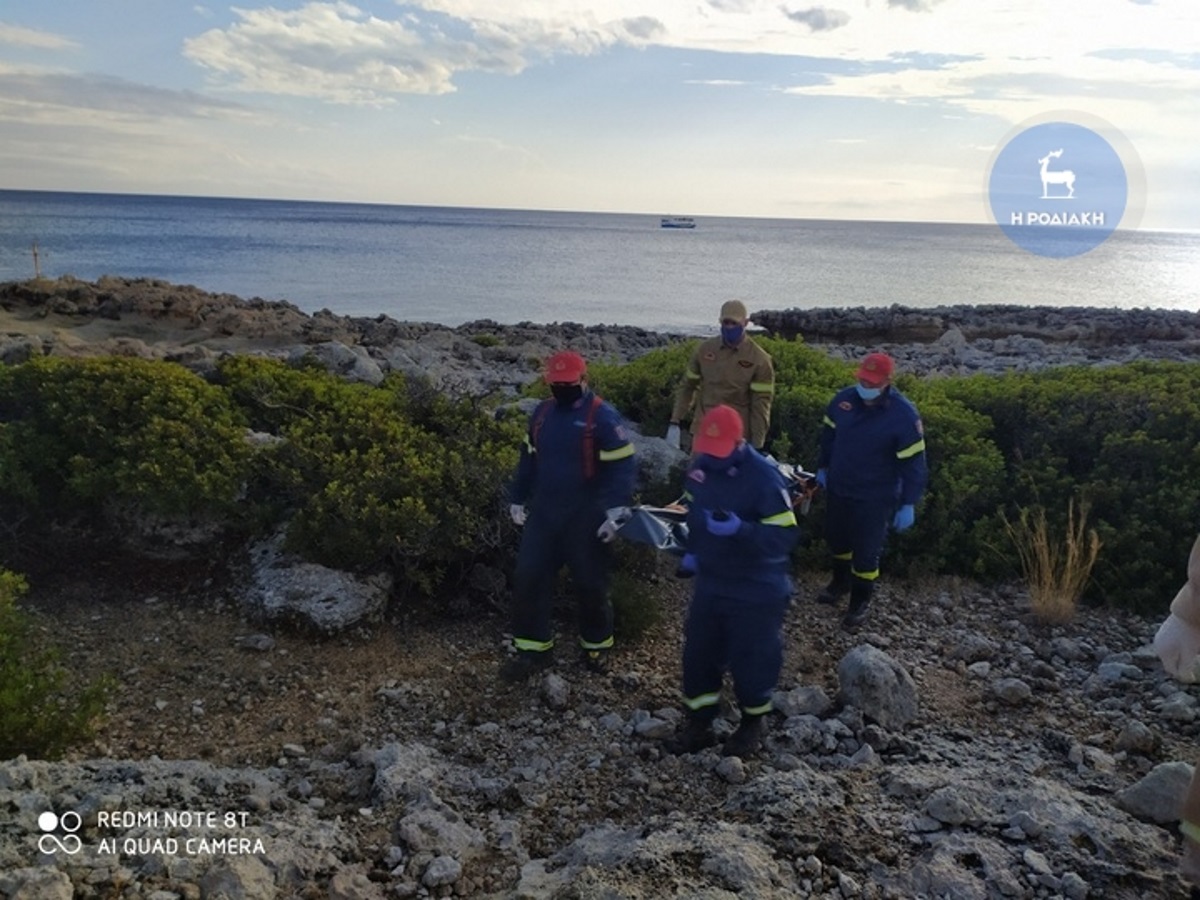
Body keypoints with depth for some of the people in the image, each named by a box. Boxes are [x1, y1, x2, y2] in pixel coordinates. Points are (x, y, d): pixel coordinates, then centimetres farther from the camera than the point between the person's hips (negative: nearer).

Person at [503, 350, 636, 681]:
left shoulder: (603, 417, -13)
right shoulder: (541, 413, 8)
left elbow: (621, 469, -16)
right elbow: (528, 460, 18)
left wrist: (615, 513, -24)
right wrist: (517, 499, 17)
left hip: (585, 518, -5)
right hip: (543, 513, 6)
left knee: (590, 585, 8)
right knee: (529, 579, 4)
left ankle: (597, 645, 30)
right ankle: (534, 648, 17)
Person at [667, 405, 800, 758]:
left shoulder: (764, 477, -24)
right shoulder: (700, 467, -3)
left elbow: (786, 535, -26)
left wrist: (740, 529, -38)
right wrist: (693, 550, 7)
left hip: (756, 591, -6)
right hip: (710, 583, 6)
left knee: (752, 660, 10)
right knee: (698, 654, 14)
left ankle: (752, 725, 36)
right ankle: (699, 724, 34)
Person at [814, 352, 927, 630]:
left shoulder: (904, 415, -22)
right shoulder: (843, 399, -9)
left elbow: (912, 462, -16)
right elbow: (828, 434, 9)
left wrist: (908, 503, -15)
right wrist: (822, 467, 16)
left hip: (875, 497, -5)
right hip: (838, 488, 5)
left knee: (866, 550, 5)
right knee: (836, 538, 22)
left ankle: (861, 600, 27)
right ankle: (841, 580, 49)